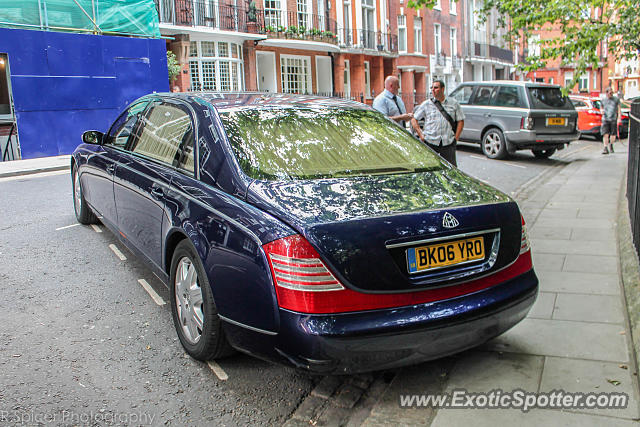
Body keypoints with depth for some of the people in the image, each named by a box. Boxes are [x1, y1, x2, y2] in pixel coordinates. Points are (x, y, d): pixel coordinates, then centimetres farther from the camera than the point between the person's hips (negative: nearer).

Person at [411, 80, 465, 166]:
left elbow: (460, 121, 12)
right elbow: (414, 120, 8)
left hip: (448, 143, 0)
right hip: (430, 143, 0)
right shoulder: (426, 104, 7)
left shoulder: (453, 103, 9)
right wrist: (421, 135, -1)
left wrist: (456, 137, 2)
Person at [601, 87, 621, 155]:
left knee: (613, 134, 6)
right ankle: (605, 148, -14)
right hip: (605, 119, 0)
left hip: (614, 119, 0)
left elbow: (619, 109, 2)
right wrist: (602, 111, -1)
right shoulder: (603, 100, 9)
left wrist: (619, 118, -9)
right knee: (605, 134, -12)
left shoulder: (616, 99, 5)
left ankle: (611, 145, 32)